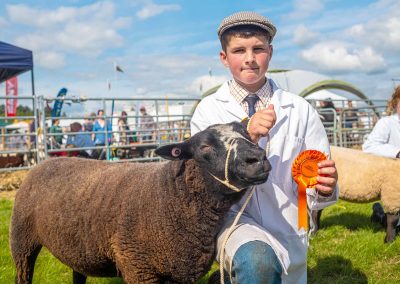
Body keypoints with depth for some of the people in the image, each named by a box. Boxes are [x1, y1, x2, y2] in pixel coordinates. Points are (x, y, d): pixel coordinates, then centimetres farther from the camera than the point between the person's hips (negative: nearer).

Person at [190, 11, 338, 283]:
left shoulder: (300, 110, -3)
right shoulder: (209, 110, -4)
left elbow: (314, 191, -3)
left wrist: (324, 188, -26)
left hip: (287, 231, 3)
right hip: (234, 219, -2)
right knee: (257, 259, -32)